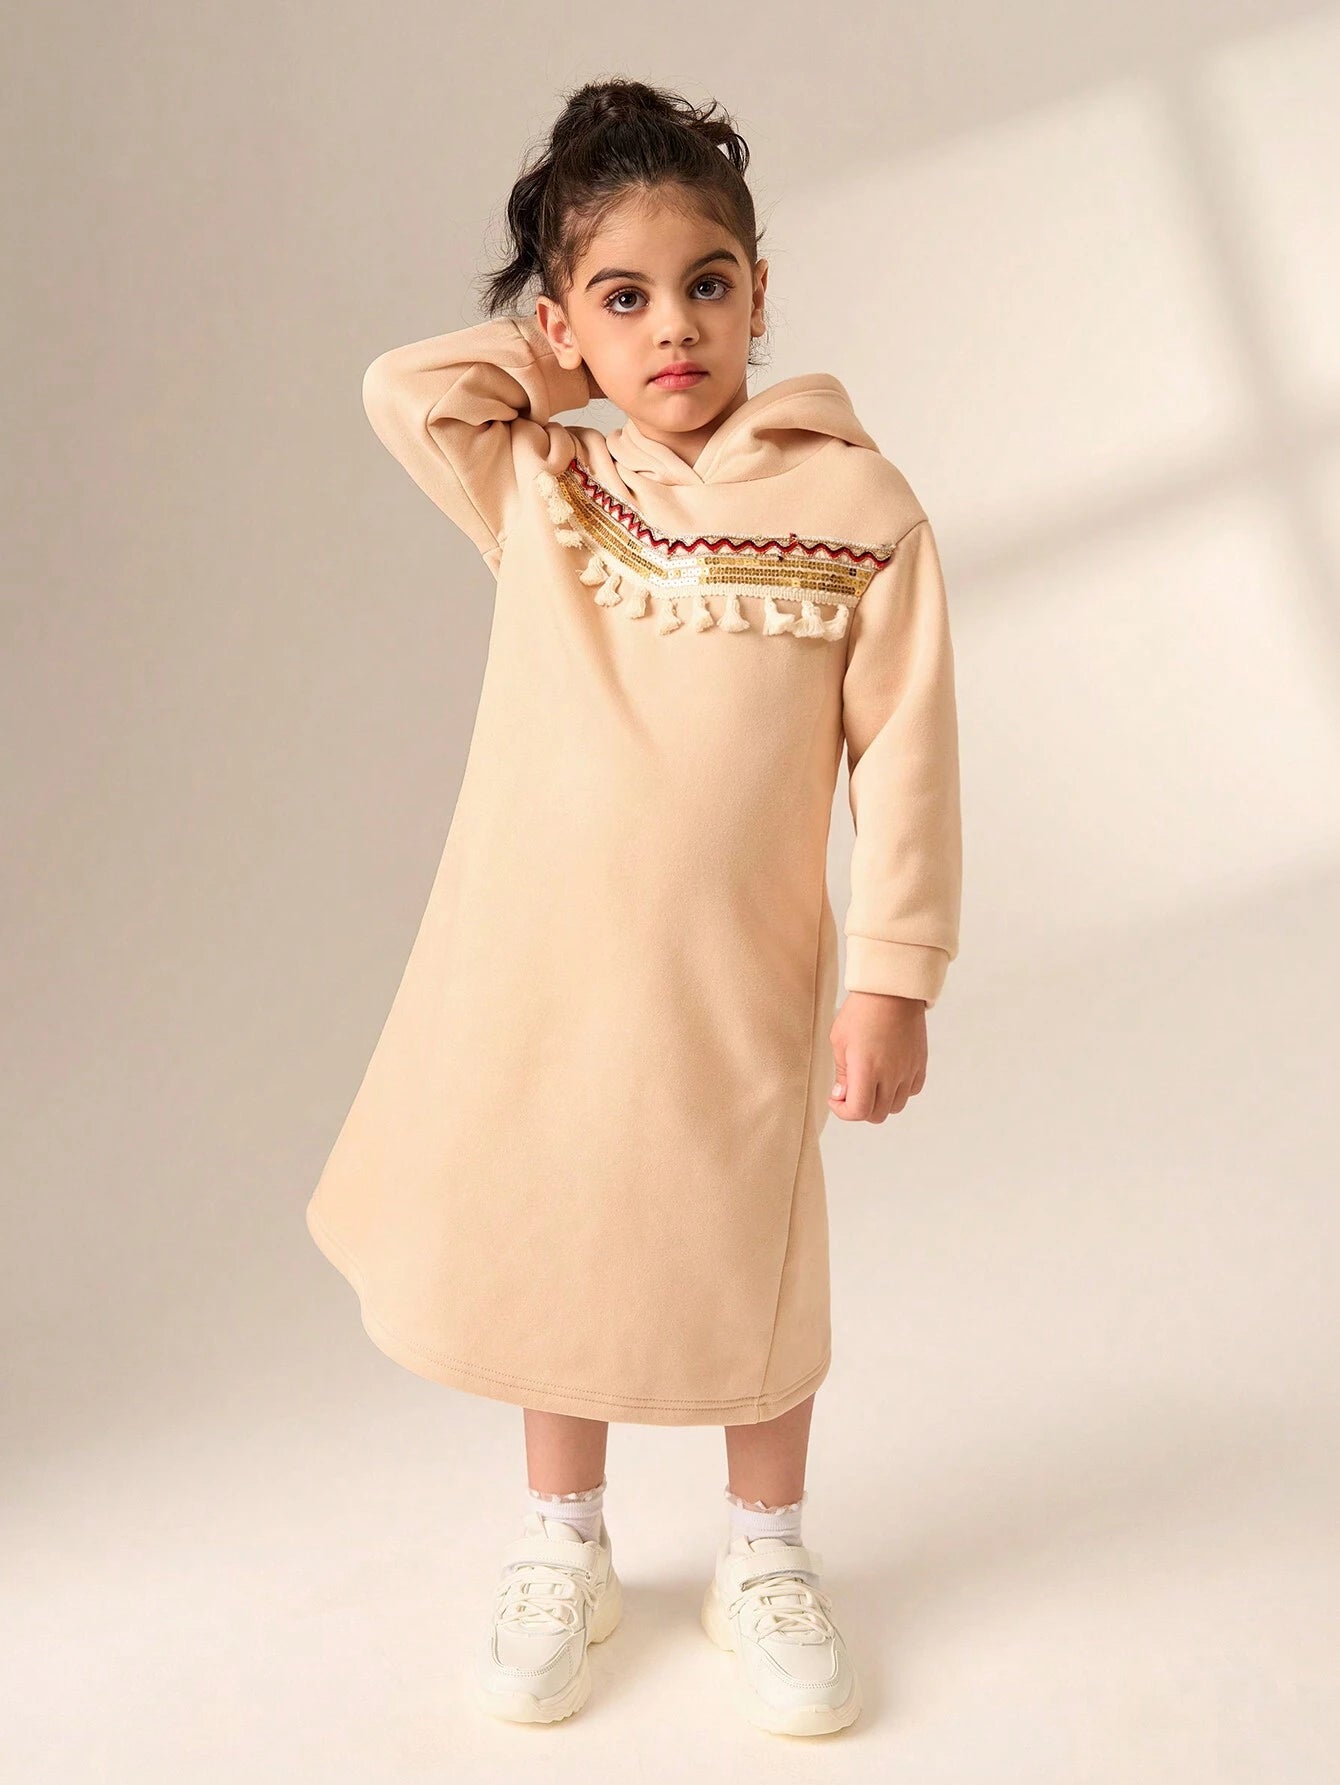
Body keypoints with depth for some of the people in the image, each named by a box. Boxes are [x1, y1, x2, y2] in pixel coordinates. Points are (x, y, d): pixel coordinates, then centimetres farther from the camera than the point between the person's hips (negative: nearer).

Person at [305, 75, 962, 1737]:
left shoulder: (857, 505, -8)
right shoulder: (535, 490, 1)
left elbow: (903, 756, -7)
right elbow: (400, 385, -8)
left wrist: (892, 978, -9)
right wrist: (551, 362, 0)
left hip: (735, 980, -2)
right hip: (533, 964, 3)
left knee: (747, 1275, 13)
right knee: (548, 1257, 17)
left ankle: (764, 1556, 38)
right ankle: (561, 1548, 40)